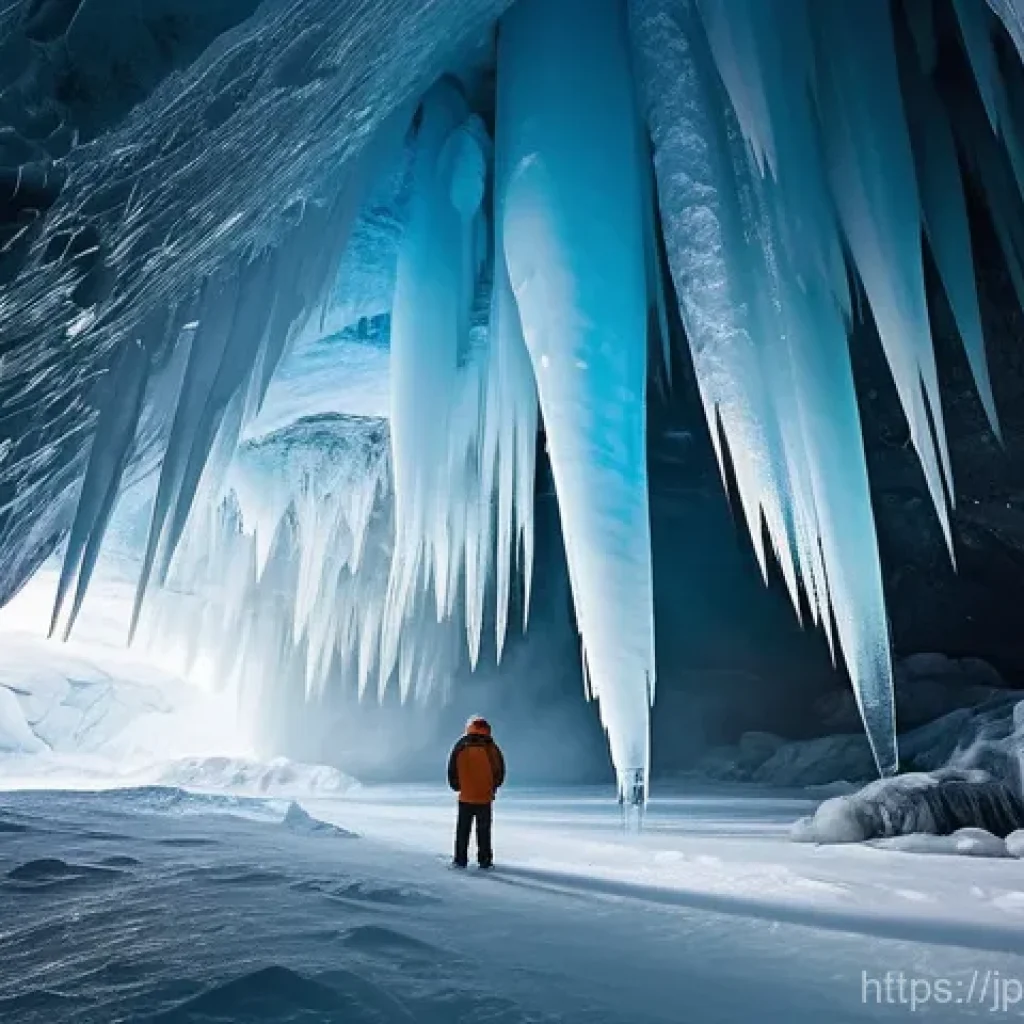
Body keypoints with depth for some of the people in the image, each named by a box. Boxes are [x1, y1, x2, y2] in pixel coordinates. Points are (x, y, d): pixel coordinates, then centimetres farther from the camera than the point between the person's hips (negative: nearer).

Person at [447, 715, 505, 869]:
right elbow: (500, 771, 0)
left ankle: (460, 860, 15)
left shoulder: (460, 747, -8)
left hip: (465, 797, 0)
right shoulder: (491, 748, -8)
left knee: (463, 830, 12)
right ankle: (485, 860, 17)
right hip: (485, 798, 0)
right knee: (484, 831, 12)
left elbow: (452, 772, -2)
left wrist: (457, 787, 14)